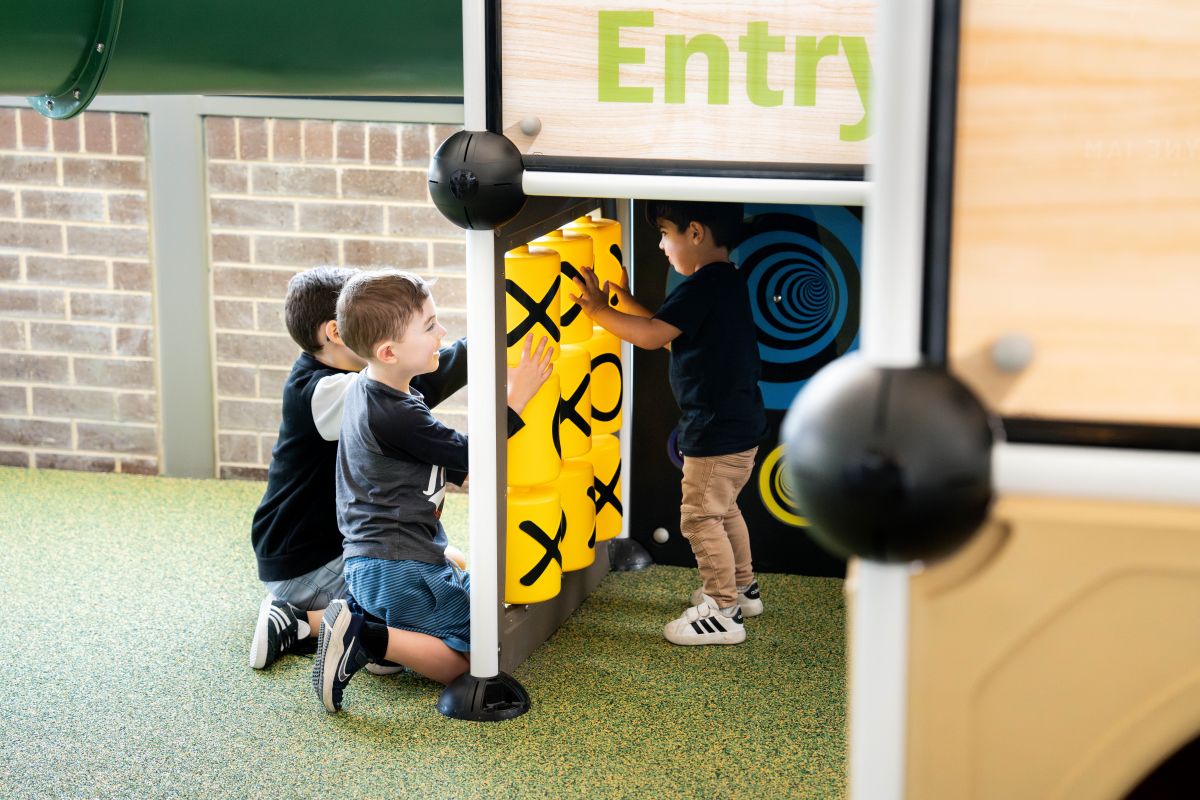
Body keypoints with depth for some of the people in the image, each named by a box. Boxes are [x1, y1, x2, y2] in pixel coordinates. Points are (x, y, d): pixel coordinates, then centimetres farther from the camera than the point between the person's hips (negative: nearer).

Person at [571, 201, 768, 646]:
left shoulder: (701, 288, -21)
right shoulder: (728, 283, 11)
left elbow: (651, 336, -26)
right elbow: (670, 332, 17)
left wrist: (598, 310, -16)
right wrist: (626, 303, 13)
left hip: (716, 431, -11)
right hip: (740, 424, 11)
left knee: (701, 517, -1)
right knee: (722, 509, 25)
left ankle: (722, 613, 4)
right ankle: (742, 588, 38)